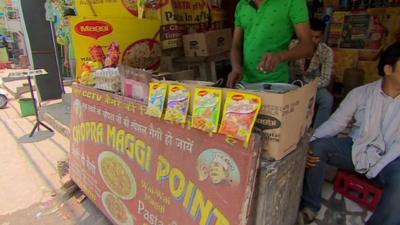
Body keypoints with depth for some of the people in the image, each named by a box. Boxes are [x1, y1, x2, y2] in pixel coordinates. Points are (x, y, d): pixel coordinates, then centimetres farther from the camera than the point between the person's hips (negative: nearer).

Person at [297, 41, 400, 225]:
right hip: (357, 149, 2)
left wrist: (376, 168, -23)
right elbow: (335, 122, -2)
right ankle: (310, 206, -8)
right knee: (316, 146, -23)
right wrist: (310, 141, -20)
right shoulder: (360, 93, -1)